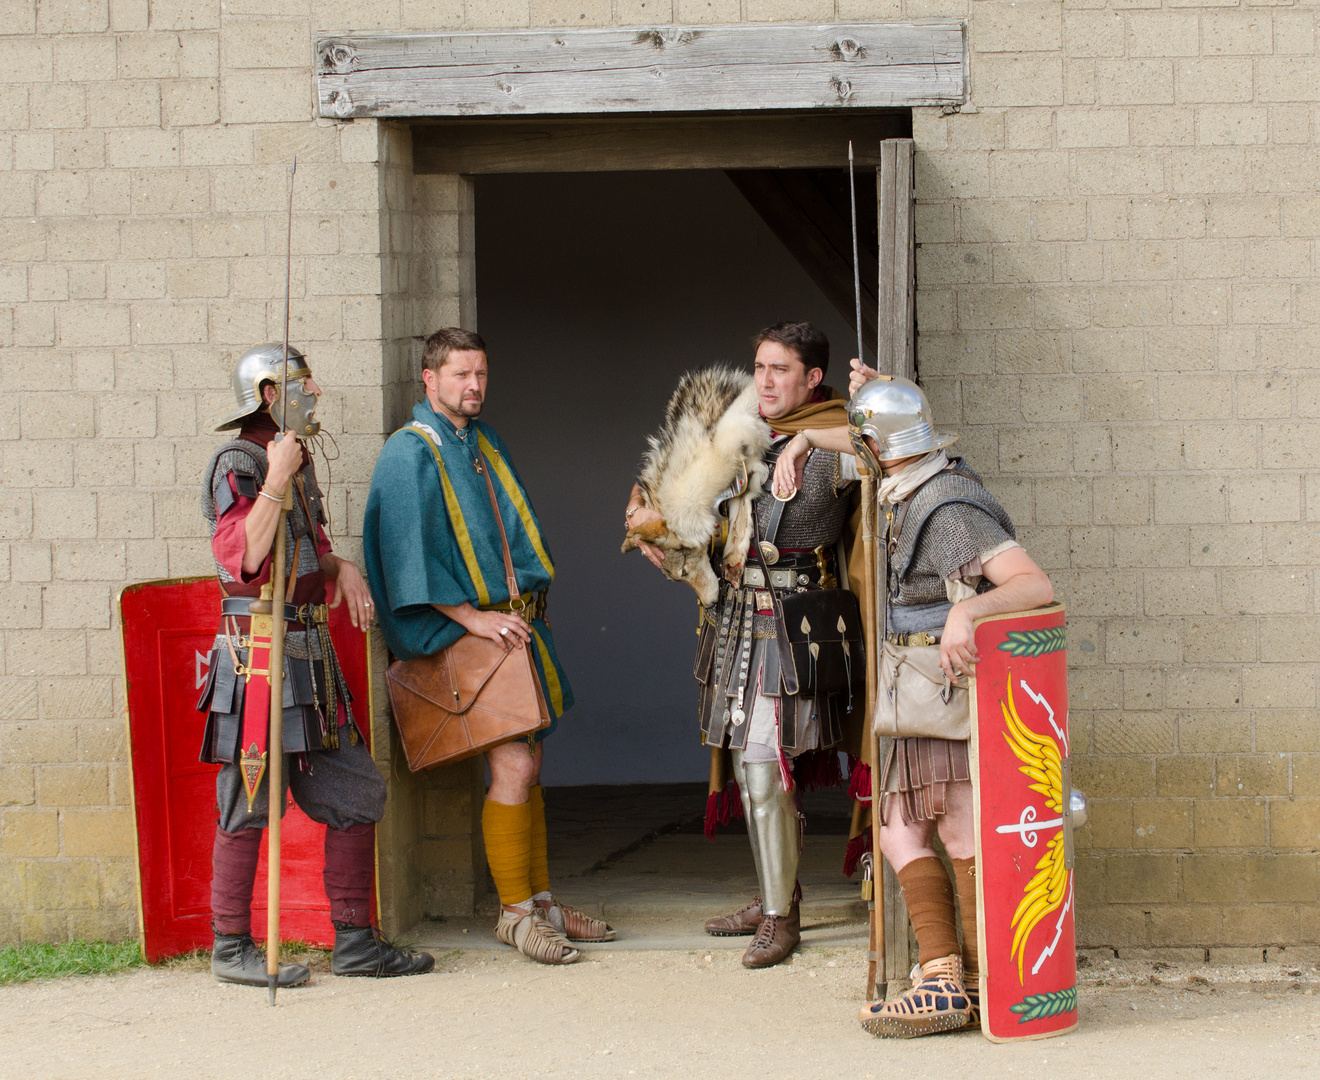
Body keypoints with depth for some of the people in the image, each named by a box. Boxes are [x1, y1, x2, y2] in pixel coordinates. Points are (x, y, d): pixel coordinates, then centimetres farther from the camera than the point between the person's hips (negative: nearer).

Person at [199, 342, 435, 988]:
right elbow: (242, 557, -25)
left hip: (310, 656, 9)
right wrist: (275, 480, -26)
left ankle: (355, 942, 13)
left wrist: (340, 569, 10)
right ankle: (231, 949, 7)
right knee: (249, 803, -2)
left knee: (356, 794, 7)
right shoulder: (237, 465, -11)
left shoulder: (295, 463, 16)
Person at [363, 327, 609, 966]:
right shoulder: (409, 453, -9)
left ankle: (540, 901, 17)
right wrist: (471, 617, -18)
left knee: (530, 762, 9)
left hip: (514, 621, 8)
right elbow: (412, 551, -15)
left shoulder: (484, 443, 15)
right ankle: (514, 912, -5)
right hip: (460, 631, -8)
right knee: (513, 766, -14)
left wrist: (528, 597, 9)